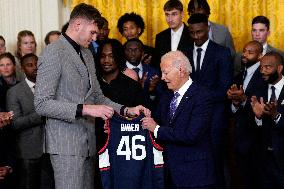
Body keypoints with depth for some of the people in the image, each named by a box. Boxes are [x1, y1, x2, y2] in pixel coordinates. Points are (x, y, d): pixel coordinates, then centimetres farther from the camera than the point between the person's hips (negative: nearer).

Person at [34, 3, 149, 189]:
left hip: (88, 142, 8)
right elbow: (42, 104, -17)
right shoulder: (53, 53, -11)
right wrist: (84, 109, -22)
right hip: (66, 144, -8)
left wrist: (126, 110, 6)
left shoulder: (87, 54, 17)